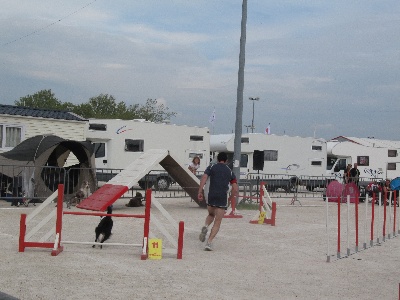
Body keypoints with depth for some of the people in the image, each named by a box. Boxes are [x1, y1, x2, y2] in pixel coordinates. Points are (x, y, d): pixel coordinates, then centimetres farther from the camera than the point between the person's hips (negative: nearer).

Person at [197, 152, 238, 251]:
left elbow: (204, 178, -5)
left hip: (211, 196, 1)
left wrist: (200, 192, -6)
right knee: (217, 222, 2)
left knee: (211, 214, 28)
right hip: (223, 198, -1)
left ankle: (205, 226, -2)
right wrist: (231, 198, 24)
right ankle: (209, 242, -12)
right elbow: (235, 189, 8)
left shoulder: (211, 167, 11)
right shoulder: (230, 172, 15)